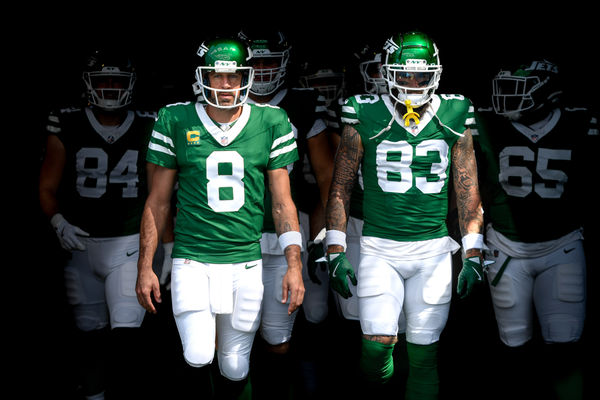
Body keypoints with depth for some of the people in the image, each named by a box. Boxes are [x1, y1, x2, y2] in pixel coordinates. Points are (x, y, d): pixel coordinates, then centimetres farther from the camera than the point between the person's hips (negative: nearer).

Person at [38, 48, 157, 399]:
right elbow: (47, 186, 3)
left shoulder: (147, 130, 1)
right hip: (82, 243, 1)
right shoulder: (67, 129, 0)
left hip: (129, 242, -1)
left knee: (126, 330, -13)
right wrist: (59, 222, -15)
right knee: (90, 332, 11)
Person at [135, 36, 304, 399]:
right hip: (193, 260, -1)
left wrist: (294, 265, -2)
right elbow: (157, 202, 6)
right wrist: (145, 267, 4)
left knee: (235, 368, 7)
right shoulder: (176, 122, 0)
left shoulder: (270, 124, 2)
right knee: (198, 357, -18)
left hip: (246, 262, 1)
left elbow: (283, 202, 5)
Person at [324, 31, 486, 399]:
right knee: (378, 341, -11)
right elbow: (341, 187, 3)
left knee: (424, 351, 3)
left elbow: (468, 190, 8)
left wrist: (473, 255, 2)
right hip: (379, 247, -1)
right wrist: (336, 253, -3)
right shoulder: (366, 118, -2)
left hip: (434, 249, 2)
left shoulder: (453, 119, 4)